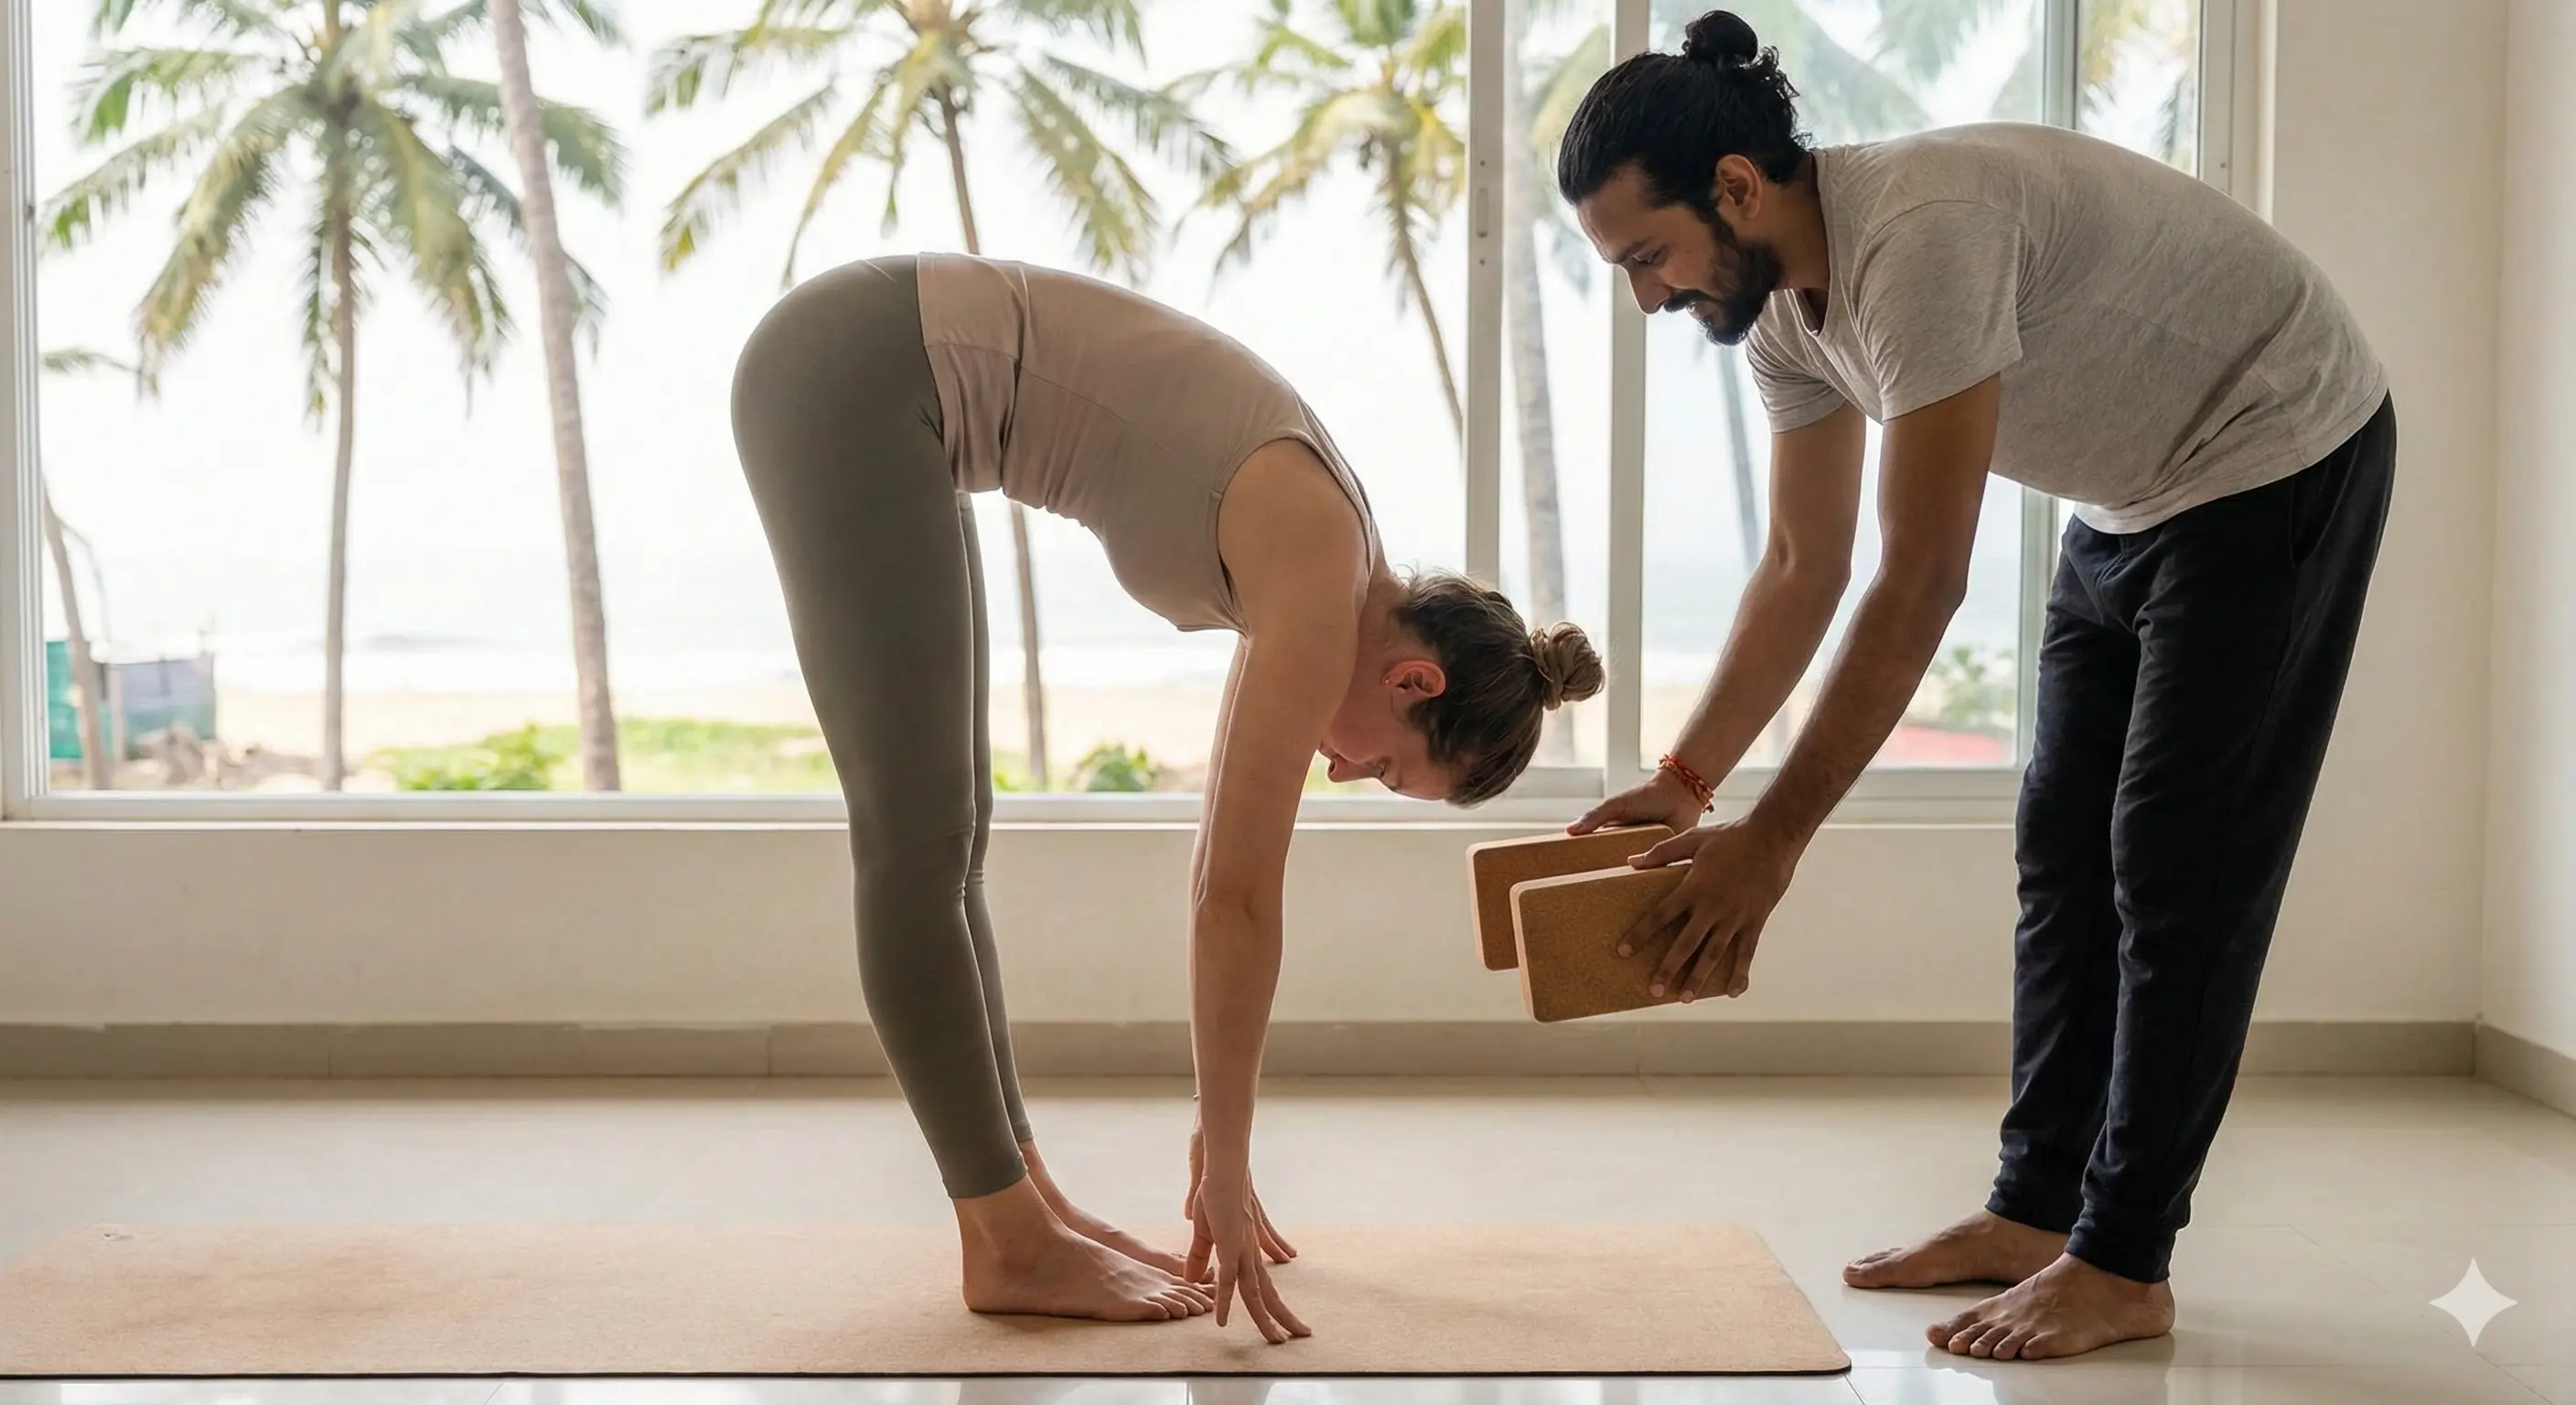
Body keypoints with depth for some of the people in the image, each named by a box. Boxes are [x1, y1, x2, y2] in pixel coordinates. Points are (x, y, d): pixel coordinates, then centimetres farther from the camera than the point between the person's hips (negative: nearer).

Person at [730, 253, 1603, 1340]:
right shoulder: (1321, 583, -15)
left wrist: (1218, 1146, 18)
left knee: (942, 831, 8)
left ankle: (1017, 1202, 14)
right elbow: (1238, 895, -16)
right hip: (851, 373, -9)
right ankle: (1012, 1242, -1)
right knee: (922, 837, -7)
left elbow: (1224, 879, 14)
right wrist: (1226, 1167, -8)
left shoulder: (1308, 565, 9)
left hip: (880, 382, 9)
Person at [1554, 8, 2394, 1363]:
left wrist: (1772, 842, -33)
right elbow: (1803, 569, 2)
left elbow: (1919, 587, -35)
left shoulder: (1921, 236, -35)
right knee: (2064, 854, 8)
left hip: (2278, 460, -9)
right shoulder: (1783, 301, -6)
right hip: (2133, 493, 9)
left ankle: (2122, 1264, 1)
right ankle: (2039, 1209, 17)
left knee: (2180, 872, -7)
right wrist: (1682, 781, -4)